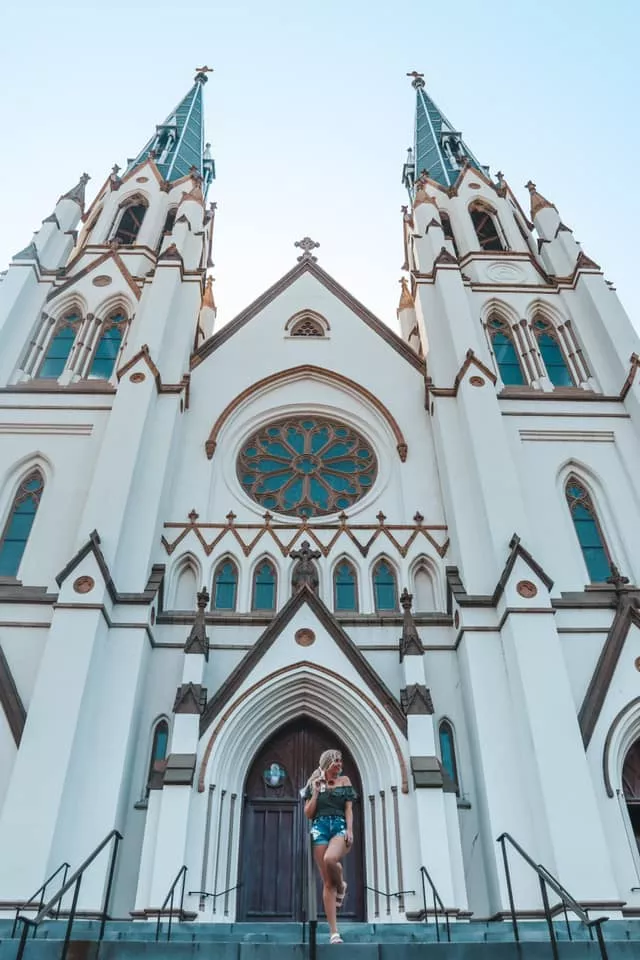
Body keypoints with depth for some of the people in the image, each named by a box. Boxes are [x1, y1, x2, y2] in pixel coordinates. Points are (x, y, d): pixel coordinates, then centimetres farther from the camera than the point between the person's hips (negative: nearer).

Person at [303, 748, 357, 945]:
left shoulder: (344, 781, 14)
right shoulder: (314, 784, 12)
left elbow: (348, 809, 7)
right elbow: (308, 814, 7)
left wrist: (349, 830, -7)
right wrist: (316, 791, -1)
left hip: (340, 826, -1)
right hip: (320, 827, 1)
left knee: (330, 859, -33)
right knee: (327, 883, -4)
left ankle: (341, 887, 0)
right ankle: (334, 932, 1)